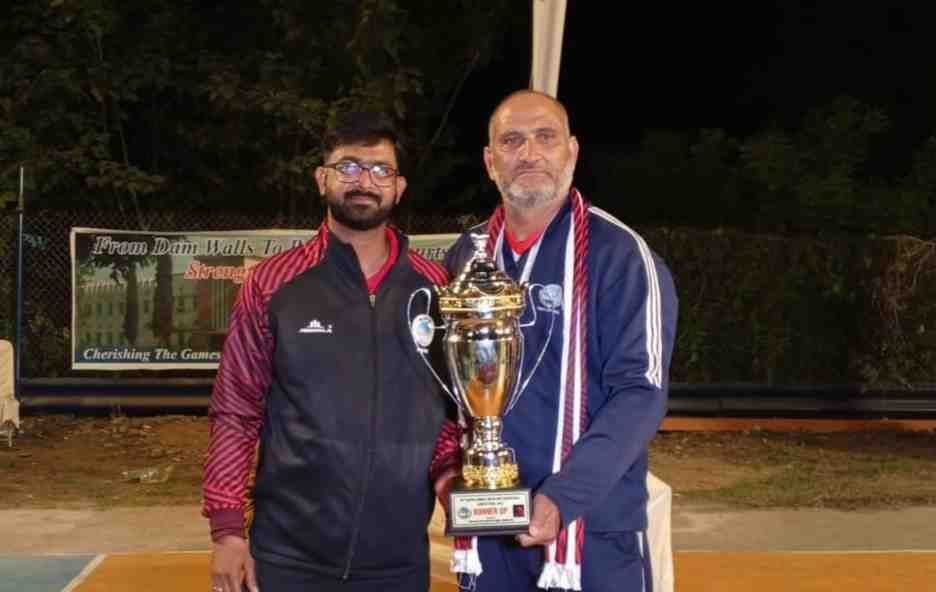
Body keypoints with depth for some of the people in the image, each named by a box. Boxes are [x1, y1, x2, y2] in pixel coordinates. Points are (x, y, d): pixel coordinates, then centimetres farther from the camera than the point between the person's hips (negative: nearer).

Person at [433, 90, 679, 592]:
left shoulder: (619, 254, -9)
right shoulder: (466, 256, 6)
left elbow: (640, 392, -14)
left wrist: (563, 497, -23)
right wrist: (446, 468, -1)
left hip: (593, 526, -4)